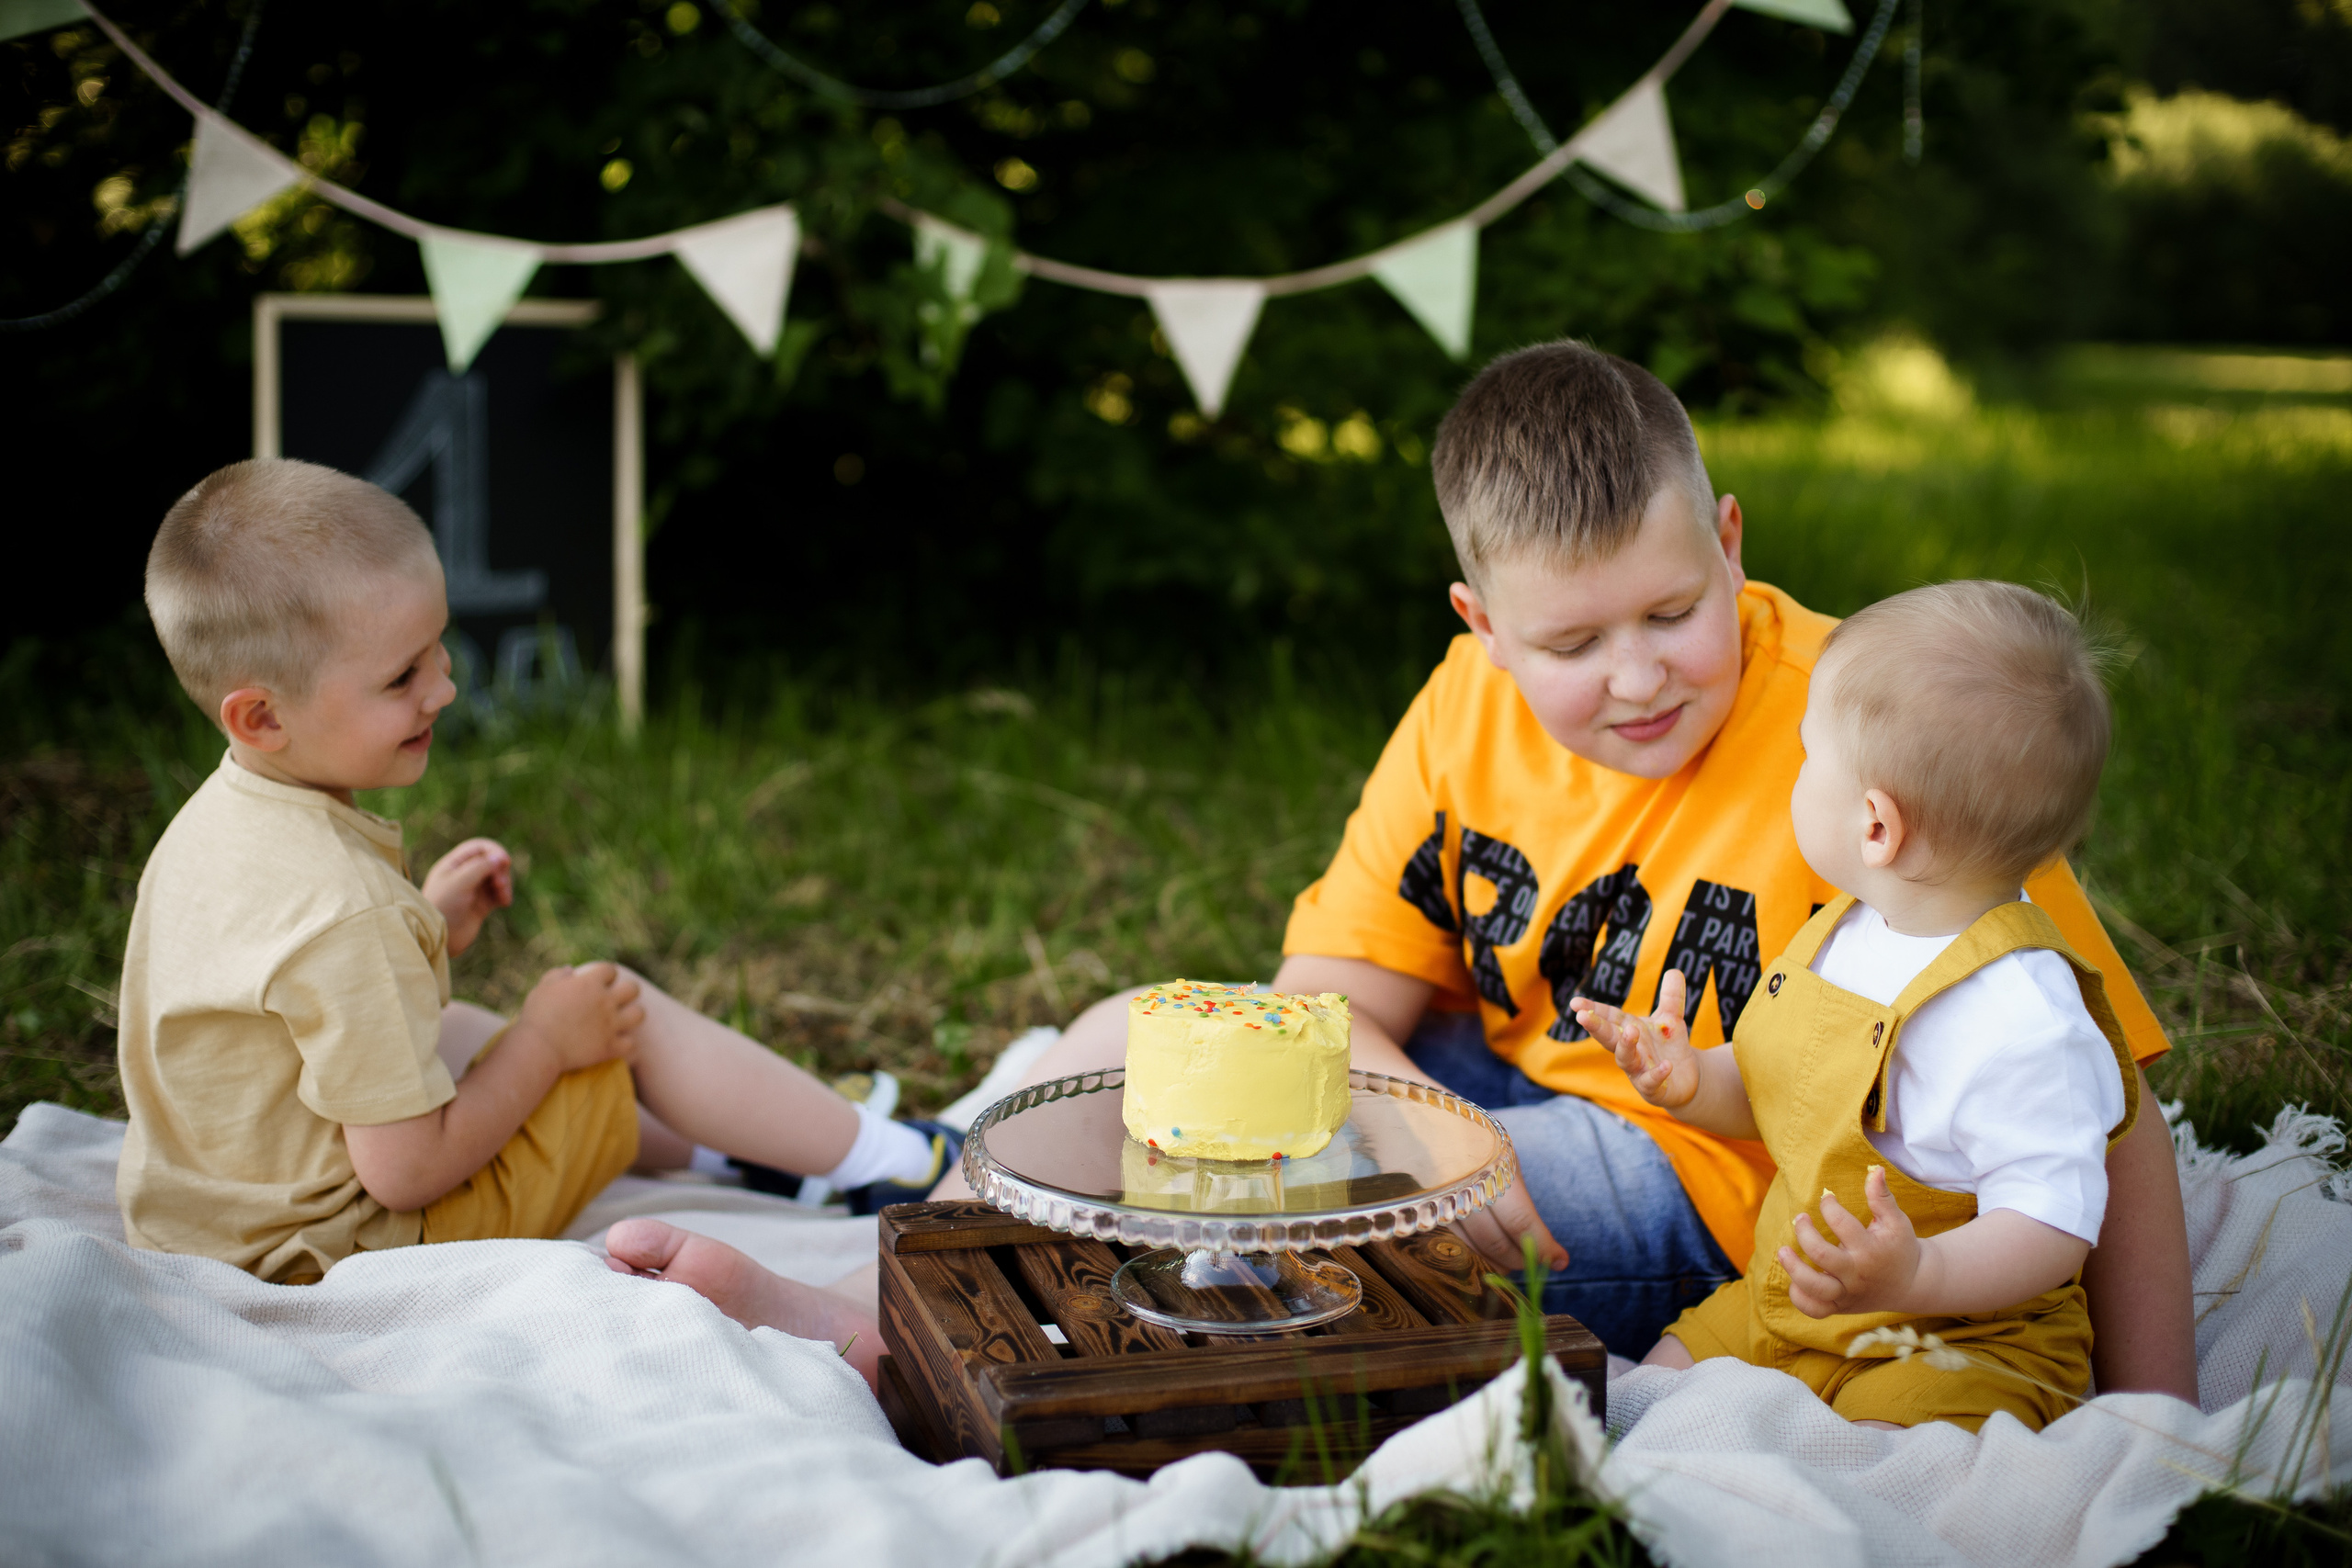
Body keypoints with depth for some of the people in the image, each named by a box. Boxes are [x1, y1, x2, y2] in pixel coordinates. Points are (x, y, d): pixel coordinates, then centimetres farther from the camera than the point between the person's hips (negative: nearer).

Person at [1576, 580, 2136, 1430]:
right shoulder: (1842, 935, 4)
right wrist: (1694, 1083, -3)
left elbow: (2051, 1225, -27)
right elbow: (1776, 1093, 18)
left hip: (1963, 1337, -8)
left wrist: (1916, 1278, -44)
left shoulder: (2020, 1016, -26)